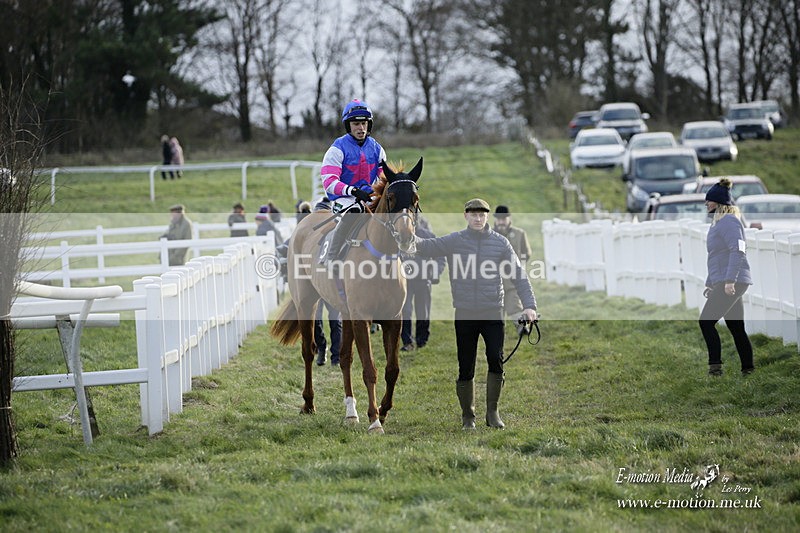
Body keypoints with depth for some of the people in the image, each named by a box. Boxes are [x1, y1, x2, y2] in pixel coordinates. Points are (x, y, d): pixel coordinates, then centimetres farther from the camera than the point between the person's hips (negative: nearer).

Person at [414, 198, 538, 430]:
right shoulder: (454, 241, 3)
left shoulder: (500, 242, 4)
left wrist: (529, 305, -9)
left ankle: (492, 412, 1)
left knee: (496, 360, -13)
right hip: (465, 314, 0)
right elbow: (426, 247, -8)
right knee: (466, 368, 4)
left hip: (493, 314, 0)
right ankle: (467, 416, 18)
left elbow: (519, 274, 2)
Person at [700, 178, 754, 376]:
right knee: (737, 328, 9)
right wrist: (710, 283, 27)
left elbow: (737, 251, -22)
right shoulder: (718, 222, 20)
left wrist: (730, 280, -28)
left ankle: (715, 366, -16)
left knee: (706, 321, -13)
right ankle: (748, 370, 10)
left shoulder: (729, 221, -11)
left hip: (731, 282, -10)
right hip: (723, 283, 10)